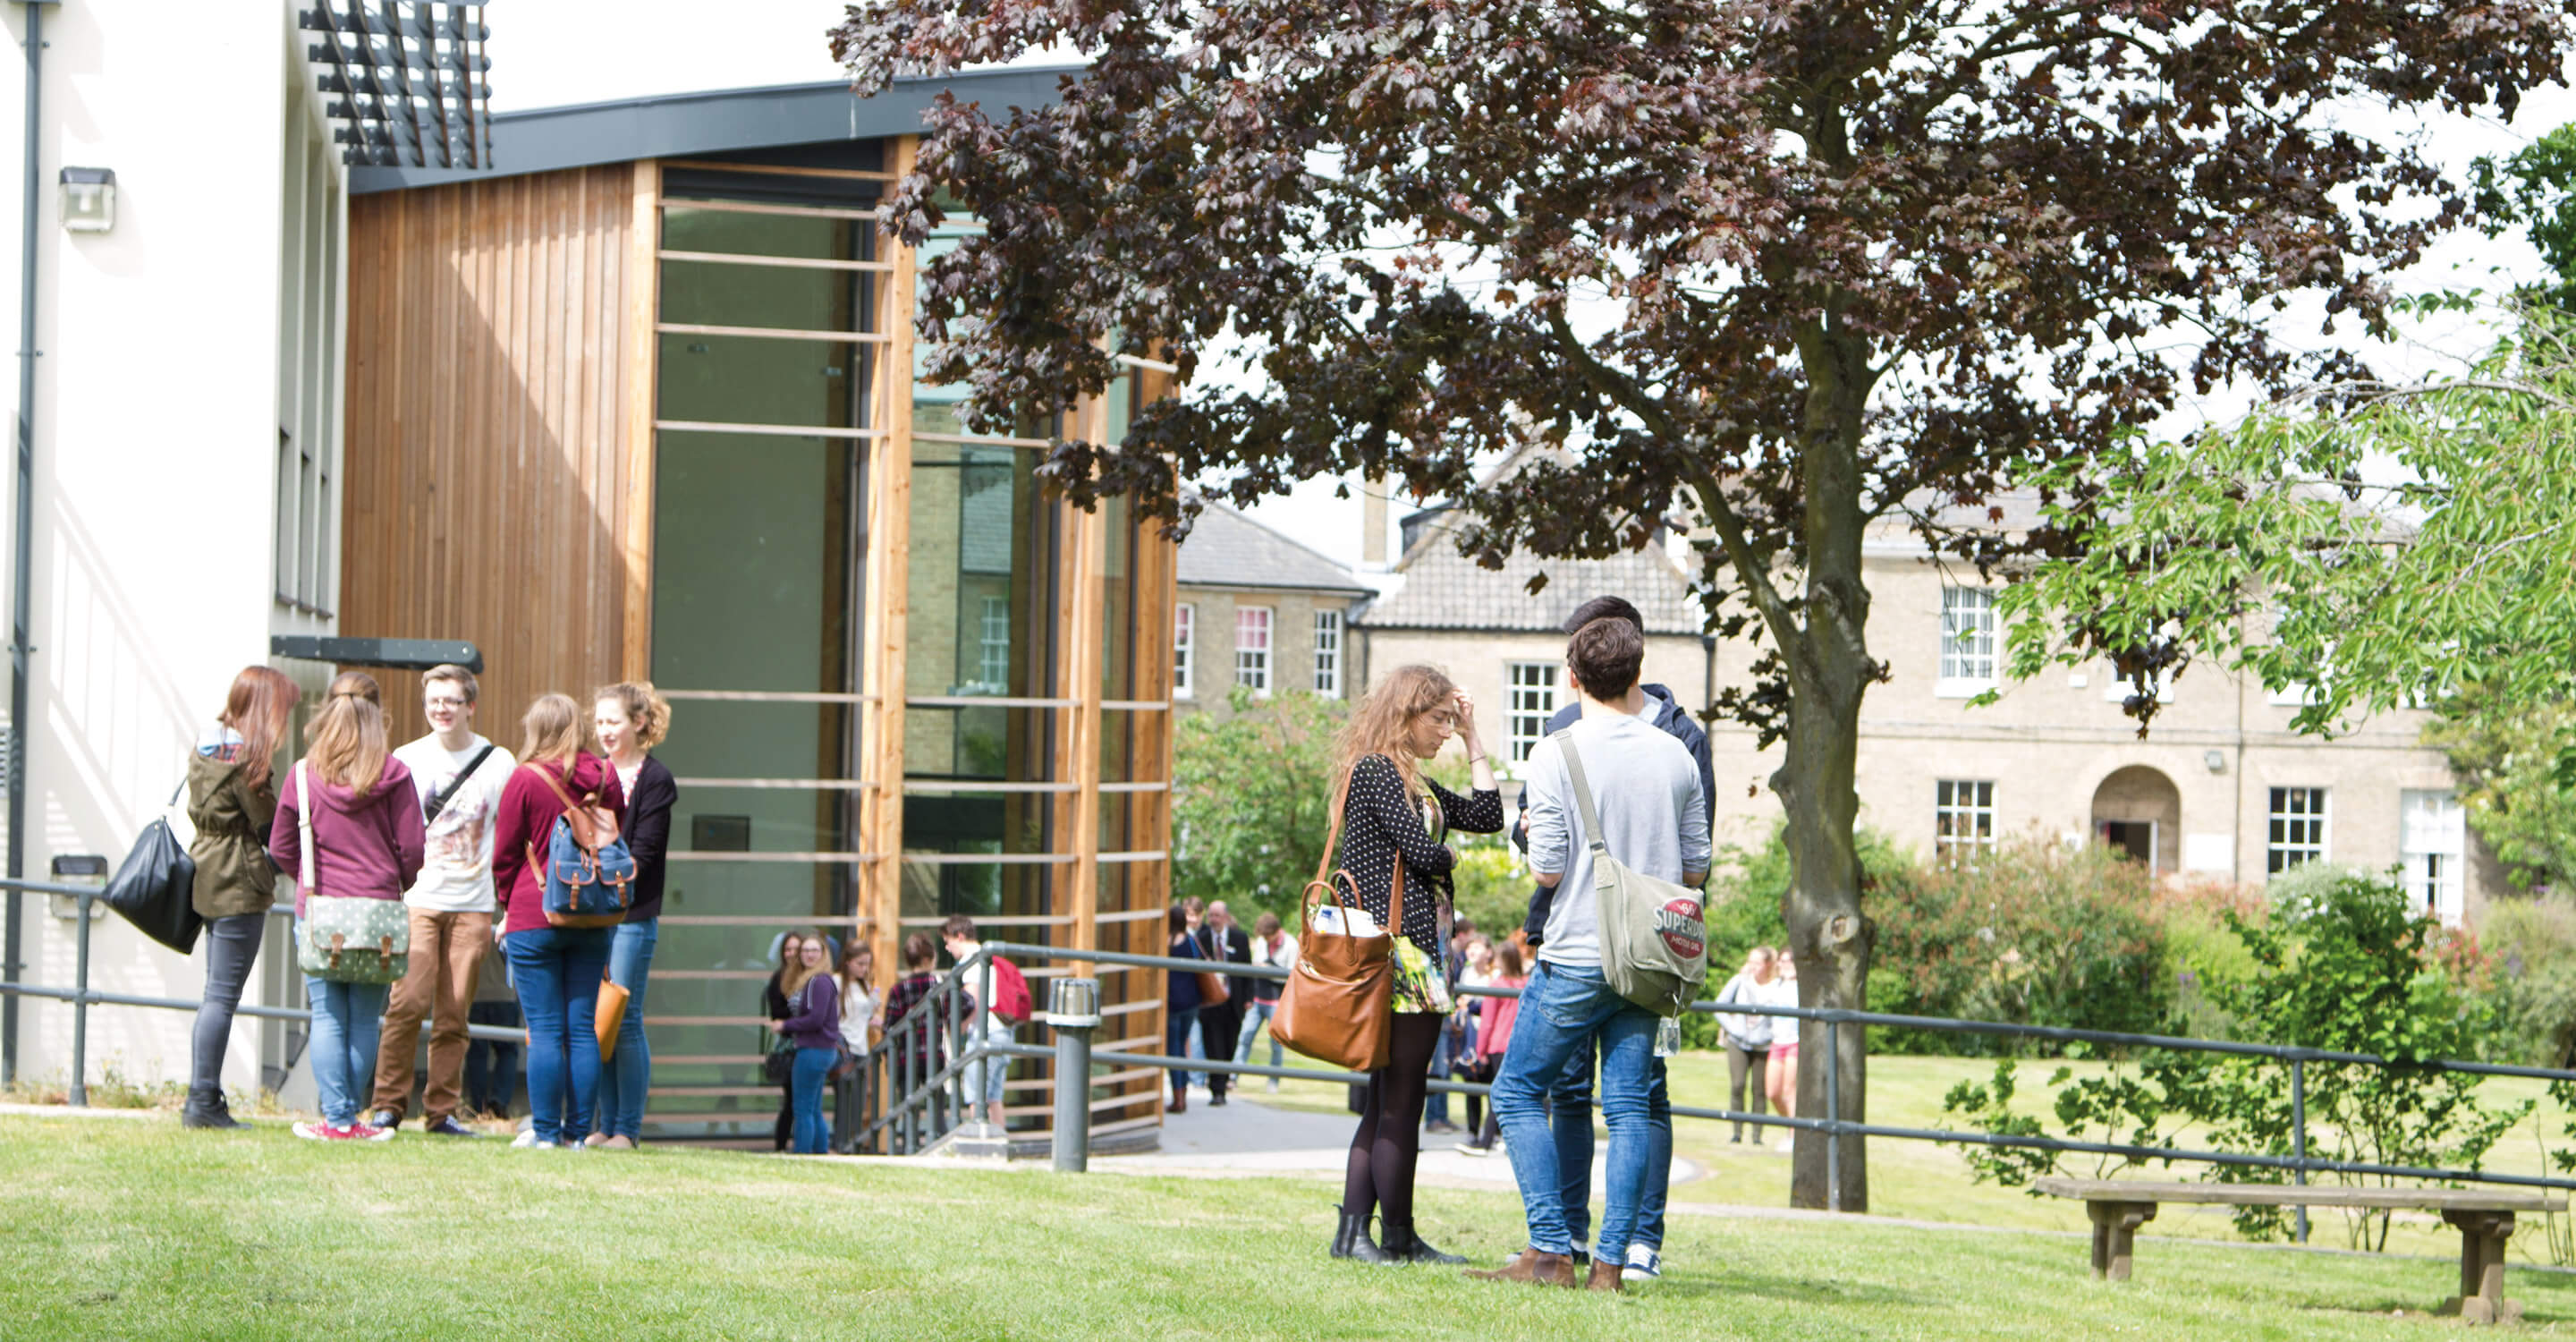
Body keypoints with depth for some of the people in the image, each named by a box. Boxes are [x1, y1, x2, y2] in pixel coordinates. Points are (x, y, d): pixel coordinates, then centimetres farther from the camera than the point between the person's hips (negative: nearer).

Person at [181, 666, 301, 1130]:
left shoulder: (207, 745, 11)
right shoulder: (248, 756, -15)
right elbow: (269, 827, -15)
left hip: (209, 878, 9)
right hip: (240, 883, -9)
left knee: (216, 993, 13)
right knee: (222, 994, -7)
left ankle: (204, 1098, 15)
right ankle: (203, 1102, -7)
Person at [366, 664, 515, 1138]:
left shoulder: (500, 762, 7)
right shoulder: (407, 760, 7)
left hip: (473, 906, 1)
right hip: (417, 900, -1)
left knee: (454, 1014, 0)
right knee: (408, 1004, -10)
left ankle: (442, 1111, 6)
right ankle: (388, 1105, -2)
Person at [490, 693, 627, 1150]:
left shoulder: (527, 778, -8)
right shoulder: (606, 778, 3)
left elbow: (504, 854, -2)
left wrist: (509, 905, 13)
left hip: (535, 919, -4)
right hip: (594, 919, 4)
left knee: (545, 1030, -1)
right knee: (582, 1028, 6)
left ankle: (545, 1130, 0)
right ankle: (577, 1131, 6)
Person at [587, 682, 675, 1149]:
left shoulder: (655, 779, -3)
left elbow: (642, 853, -9)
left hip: (632, 915, -6)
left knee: (624, 1020, -6)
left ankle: (628, 1128, -1)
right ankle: (603, 1124, 10)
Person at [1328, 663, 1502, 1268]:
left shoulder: (1412, 782, 21)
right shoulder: (1375, 772, -9)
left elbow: (1488, 815, 18)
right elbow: (1421, 849, -17)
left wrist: (1473, 741, 18)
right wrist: (1450, 857, 5)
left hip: (1417, 955, 10)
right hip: (1398, 953, -10)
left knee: (1384, 1103, 9)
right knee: (1400, 1104, -5)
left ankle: (1354, 1230, 10)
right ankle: (1397, 1237, 0)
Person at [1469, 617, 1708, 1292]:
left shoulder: (1556, 755, -10)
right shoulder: (1675, 757, 3)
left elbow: (1547, 870, -12)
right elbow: (1696, 869, 7)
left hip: (1579, 956, -4)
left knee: (1518, 1091, 7)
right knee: (1628, 1104, 7)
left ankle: (1552, 1250, 0)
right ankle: (1611, 1260, 3)